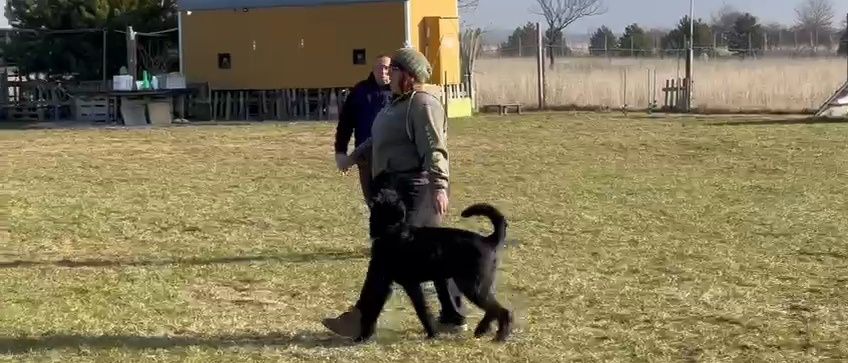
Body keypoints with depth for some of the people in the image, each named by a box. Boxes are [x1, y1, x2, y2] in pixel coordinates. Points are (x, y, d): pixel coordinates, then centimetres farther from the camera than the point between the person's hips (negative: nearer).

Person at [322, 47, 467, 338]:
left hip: (413, 190, -10)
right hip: (396, 188, 10)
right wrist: (354, 156, 42)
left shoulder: (423, 105, -14)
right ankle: (453, 318, 16)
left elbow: (434, 150, -24)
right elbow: (379, 140, 33)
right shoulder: (400, 103, 18)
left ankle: (362, 318, -7)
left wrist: (439, 187, -33)